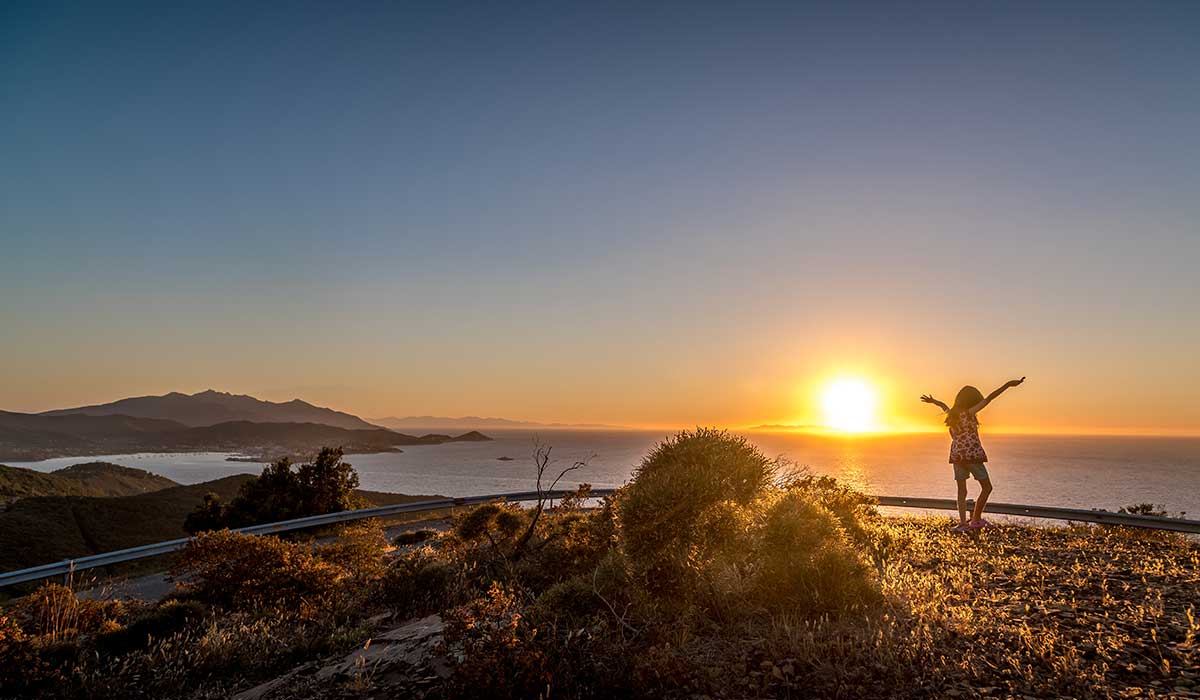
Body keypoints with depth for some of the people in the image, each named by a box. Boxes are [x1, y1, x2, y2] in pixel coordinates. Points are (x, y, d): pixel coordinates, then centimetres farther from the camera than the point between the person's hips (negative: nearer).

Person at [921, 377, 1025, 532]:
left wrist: (933, 401, 53)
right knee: (987, 487, 9)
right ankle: (975, 519, 10)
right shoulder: (968, 413, -10)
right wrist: (1007, 385, -18)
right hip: (972, 454, -6)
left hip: (957, 455, 7)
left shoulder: (951, 414, 9)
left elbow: (944, 406, 32)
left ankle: (963, 523, -4)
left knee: (962, 491, 6)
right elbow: (988, 399, -14)